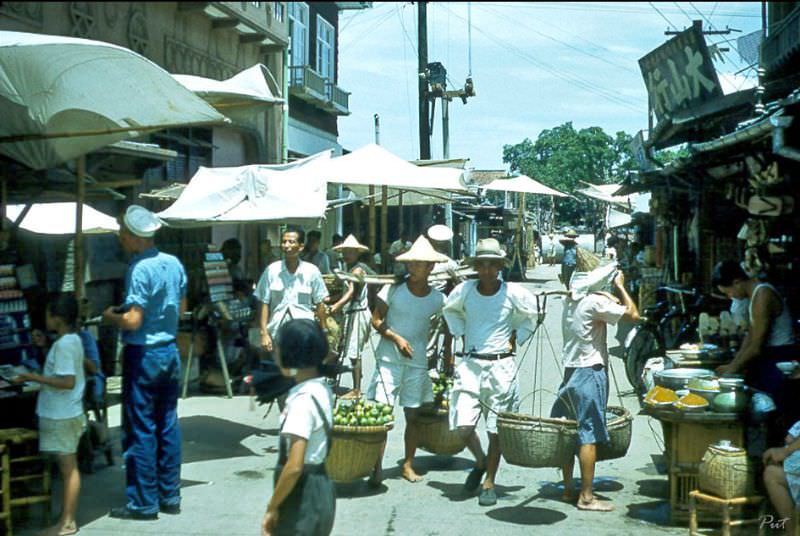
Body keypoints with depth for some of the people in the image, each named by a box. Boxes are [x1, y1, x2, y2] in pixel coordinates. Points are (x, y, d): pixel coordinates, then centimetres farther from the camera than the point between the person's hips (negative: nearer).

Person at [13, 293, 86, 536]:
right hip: (64, 414, 10)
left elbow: (67, 382, -25)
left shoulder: (63, 344, -20)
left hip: (61, 416, -10)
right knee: (68, 467, 14)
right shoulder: (73, 340, 9)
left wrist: (33, 377, -20)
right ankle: (67, 516, 22)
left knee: (68, 468, -2)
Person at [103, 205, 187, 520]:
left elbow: (133, 321, -21)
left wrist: (111, 317, -3)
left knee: (140, 430, 1)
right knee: (168, 425, 13)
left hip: (143, 355, -7)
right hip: (170, 350, 8)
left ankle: (144, 504, 8)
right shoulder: (174, 263, 4)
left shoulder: (140, 270, -19)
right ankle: (170, 496, 20)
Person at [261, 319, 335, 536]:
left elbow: (294, 466, -26)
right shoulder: (321, 389, 5)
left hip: (303, 496, -9)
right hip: (318, 488, 9)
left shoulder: (303, 400, -23)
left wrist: (272, 507, -17)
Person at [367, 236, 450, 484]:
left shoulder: (438, 299, 0)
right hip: (388, 359, -2)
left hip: (418, 362, 2)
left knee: (413, 415, 9)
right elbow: (376, 320, -2)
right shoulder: (393, 290, -5)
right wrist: (396, 338, -14)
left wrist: (448, 356, 6)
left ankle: (408, 465, 24)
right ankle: (377, 467, -1)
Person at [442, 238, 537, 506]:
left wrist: (515, 338, 4)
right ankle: (480, 461, 25)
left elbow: (529, 316, 13)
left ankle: (489, 483, 20)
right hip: (470, 364, 1)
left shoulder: (513, 292, -6)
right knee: (463, 426, -6)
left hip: (501, 366, -1)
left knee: (496, 430, 4)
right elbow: (450, 310, 20)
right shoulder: (464, 290, -1)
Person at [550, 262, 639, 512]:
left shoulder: (571, 300, 10)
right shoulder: (595, 301, -15)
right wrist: (621, 286, -4)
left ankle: (568, 489, 21)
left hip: (570, 371, 8)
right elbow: (633, 314, -15)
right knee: (589, 434, -4)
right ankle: (586, 497, 0)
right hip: (590, 372, -8)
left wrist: (613, 295, 14)